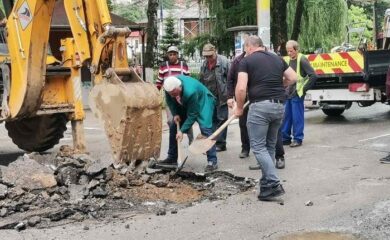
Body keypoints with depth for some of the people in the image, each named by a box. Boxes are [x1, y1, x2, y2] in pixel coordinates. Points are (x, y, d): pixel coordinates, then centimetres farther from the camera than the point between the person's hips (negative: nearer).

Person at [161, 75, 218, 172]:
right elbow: (170, 101, -2)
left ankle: (212, 161, -22)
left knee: (205, 129, -24)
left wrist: (182, 130, -29)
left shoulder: (190, 92, -42)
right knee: (173, 127, 5)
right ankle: (172, 159, 17)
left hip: (203, 102, -7)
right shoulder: (170, 86, -25)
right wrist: (175, 114, -15)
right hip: (185, 104, 7)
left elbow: (192, 114, -31)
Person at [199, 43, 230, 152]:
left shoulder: (223, 61, -11)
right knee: (212, 120, 9)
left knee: (221, 119, 0)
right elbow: (201, 81, 14)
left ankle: (220, 143, 5)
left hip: (221, 97, -6)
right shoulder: (204, 64, 7)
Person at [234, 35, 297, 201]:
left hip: (260, 106, -6)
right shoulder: (277, 59, 16)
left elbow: (241, 88, -10)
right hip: (279, 105, 6)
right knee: (270, 146, 16)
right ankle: (266, 183, 20)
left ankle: (274, 184, -12)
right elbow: (293, 78, 15)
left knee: (258, 147, -2)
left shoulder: (246, 61, 0)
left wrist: (239, 107, 3)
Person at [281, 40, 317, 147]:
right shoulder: (289, 60, 12)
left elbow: (313, 76, -16)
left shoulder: (302, 60, -11)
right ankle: (285, 137, 20)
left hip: (297, 94, -7)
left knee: (297, 117, -1)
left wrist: (304, 89, -12)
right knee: (286, 116, 11)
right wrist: (286, 88, 12)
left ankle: (297, 139, 8)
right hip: (288, 93, 7)